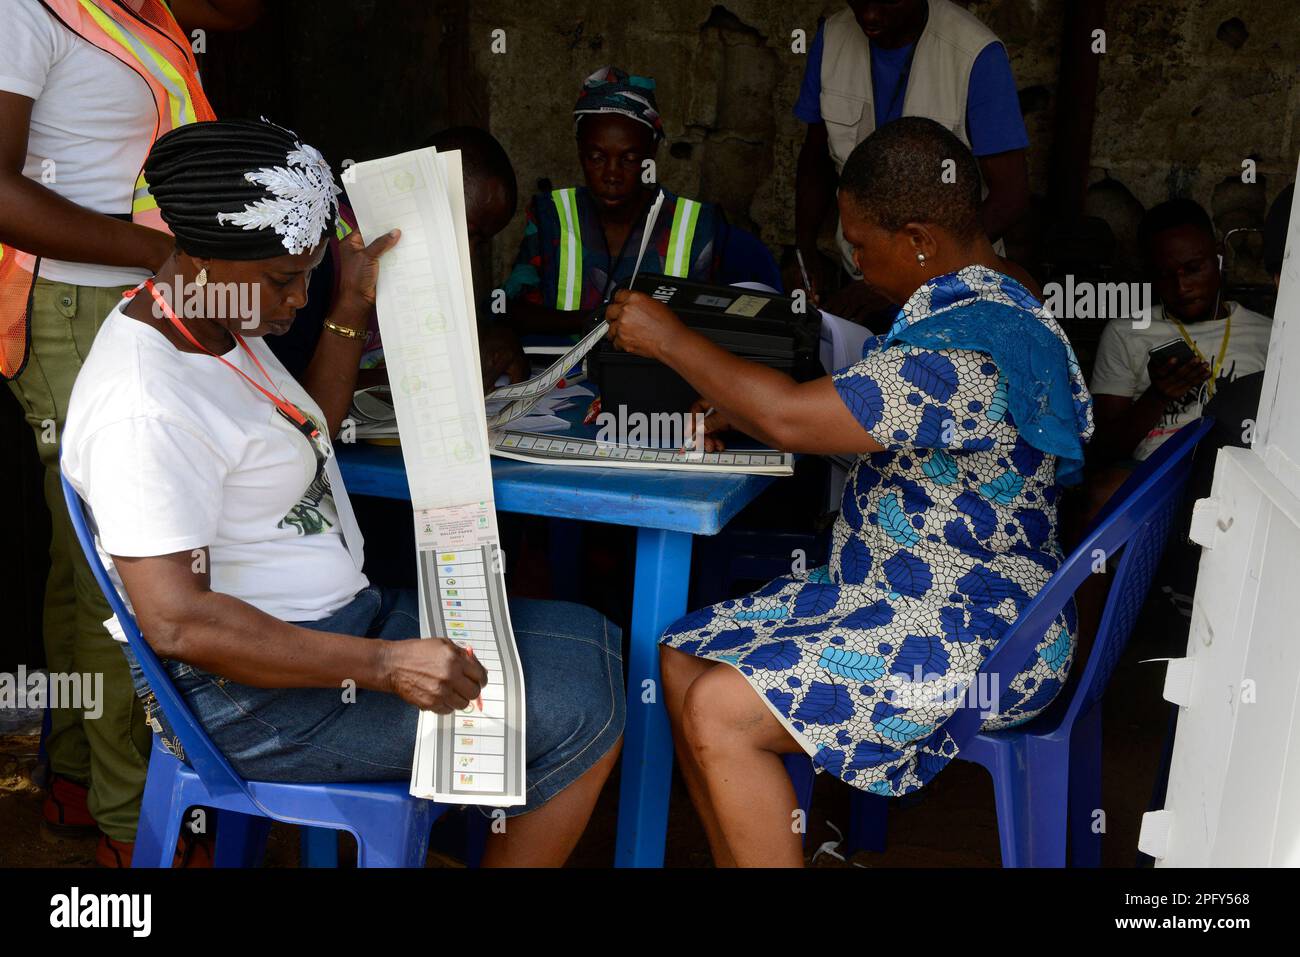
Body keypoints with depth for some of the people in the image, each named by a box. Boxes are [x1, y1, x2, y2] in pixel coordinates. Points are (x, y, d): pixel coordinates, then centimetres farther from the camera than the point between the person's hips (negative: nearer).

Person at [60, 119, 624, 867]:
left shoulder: (222, 326, 8)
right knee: (583, 717, -16)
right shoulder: (144, 407, -25)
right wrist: (384, 666, -30)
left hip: (344, 615, 10)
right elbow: (175, 622, -29)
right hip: (258, 693, -10)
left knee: (594, 644, 7)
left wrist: (353, 308, 14)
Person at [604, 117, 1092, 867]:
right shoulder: (968, 304, 9)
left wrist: (669, 338, -16)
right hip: (884, 590, 11)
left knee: (719, 710, -21)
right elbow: (864, 410, 21)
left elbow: (795, 419, -30)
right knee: (685, 657, 3)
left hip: (978, 637, -11)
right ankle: (740, 858, 11)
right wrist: (737, 410, 6)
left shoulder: (974, 346, -25)